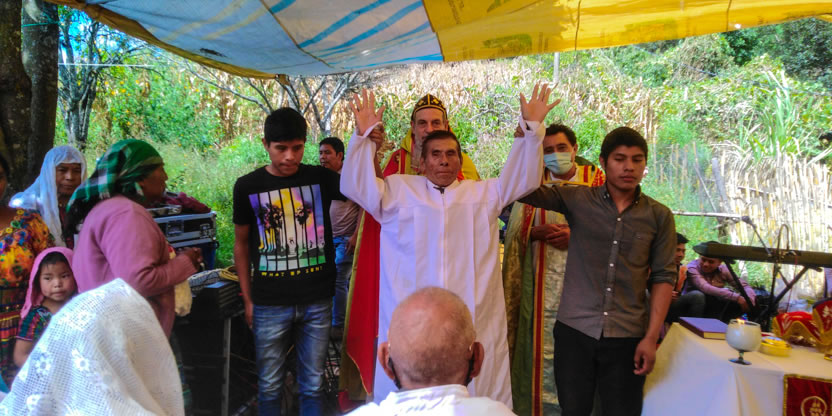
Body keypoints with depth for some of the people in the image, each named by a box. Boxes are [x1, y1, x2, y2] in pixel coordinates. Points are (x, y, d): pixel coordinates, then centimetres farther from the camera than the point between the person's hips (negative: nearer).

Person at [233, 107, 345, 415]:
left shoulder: (322, 179, -1)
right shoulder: (247, 187, -1)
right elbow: (242, 244, 7)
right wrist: (247, 299, 6)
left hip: (317, 301, 0)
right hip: (270, 304, 0)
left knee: (312, 384, 13)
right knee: (270, 386, 13)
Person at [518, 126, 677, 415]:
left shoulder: (659, 217, 2)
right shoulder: (577, 200, -1)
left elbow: (663, 278, 3)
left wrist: (651, 338, -2)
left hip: (628, 337, 1)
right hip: (574, 329, 0)